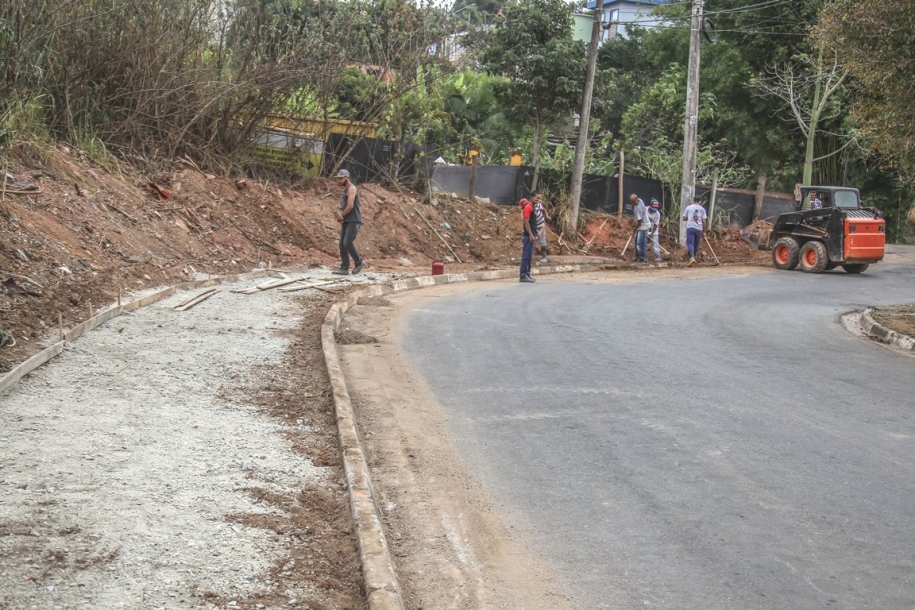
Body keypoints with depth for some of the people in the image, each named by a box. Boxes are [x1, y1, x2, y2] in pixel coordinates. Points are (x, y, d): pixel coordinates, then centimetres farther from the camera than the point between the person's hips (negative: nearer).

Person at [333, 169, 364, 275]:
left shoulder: (352, 188, -10)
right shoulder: (345, 190, 20)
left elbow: (350, 206, -20)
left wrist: (341, 216, -6)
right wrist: (341, 217, 8)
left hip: (354, 221, -9)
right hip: (346, 222, 9)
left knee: (347, 243, -18)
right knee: (342, 245, 1)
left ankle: (359, 262, 0)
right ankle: (344, 268, 0)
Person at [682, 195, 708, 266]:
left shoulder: (688, 208, 5)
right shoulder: (702, 209, 6)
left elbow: (684, 218, 7)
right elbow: (704, 221, 3)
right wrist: (704, 230, 11)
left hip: (690, 227, -2)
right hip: (699, 228, 2)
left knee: (690, 243, -7)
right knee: (696, 244, 16)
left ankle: (692, 258, -26)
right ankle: (693, 257, 26)